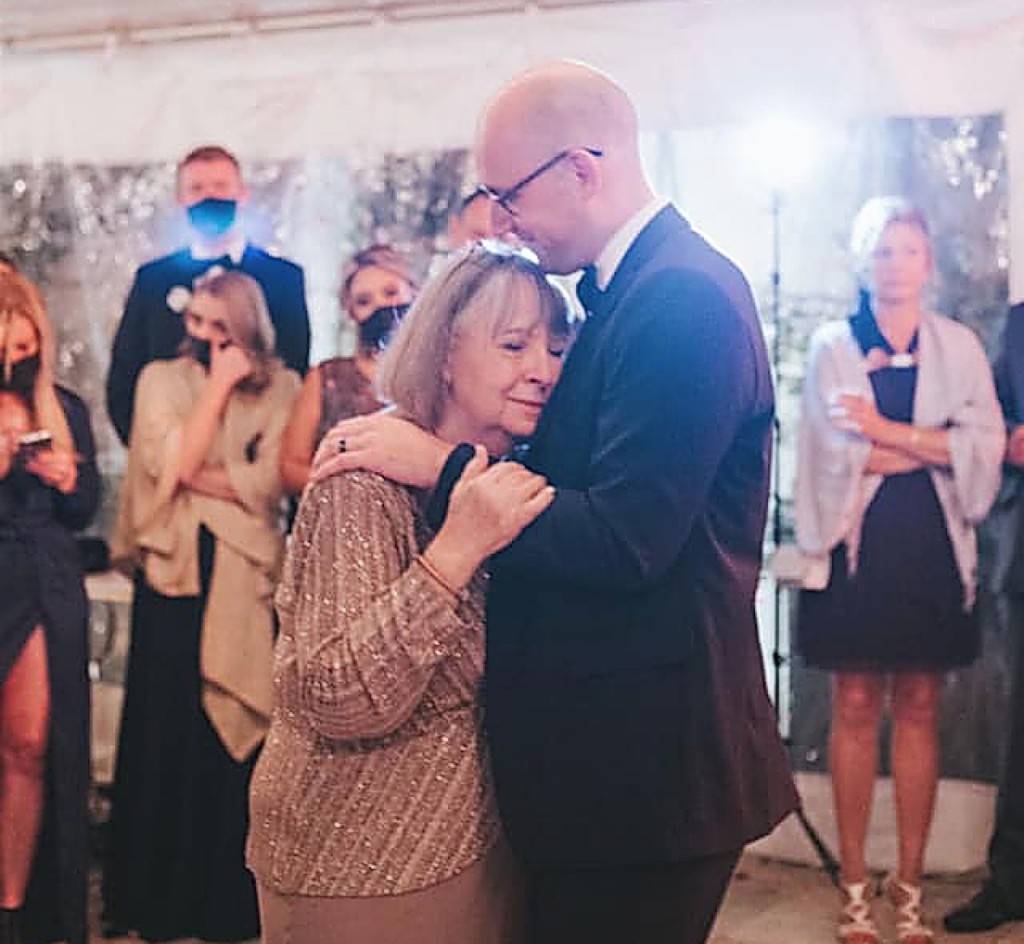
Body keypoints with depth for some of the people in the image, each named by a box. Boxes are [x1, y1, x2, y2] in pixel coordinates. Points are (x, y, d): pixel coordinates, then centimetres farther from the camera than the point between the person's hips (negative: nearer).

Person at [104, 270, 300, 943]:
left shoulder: (281, 389, 5)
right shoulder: (162, 379, 8)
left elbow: (267, 482, -7)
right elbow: (169, 463, -8)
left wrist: (192, 474, -8)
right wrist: (219, 386, -7)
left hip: (243, 577, -1)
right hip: (172, 570, 1)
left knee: (235, 732, 0)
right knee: (162, 729, 4)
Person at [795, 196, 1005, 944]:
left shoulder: (960, 346, 8)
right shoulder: (832, 346, 4)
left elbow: (985, 447, -5)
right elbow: (835, 451, -9)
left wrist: (887, 432, -12)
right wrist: (936, 446, -8)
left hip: (930, 549, 2)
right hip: (856, 547, -1)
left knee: (920, 711, 5)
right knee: (856, 708, 1)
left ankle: (910, 884, 13)